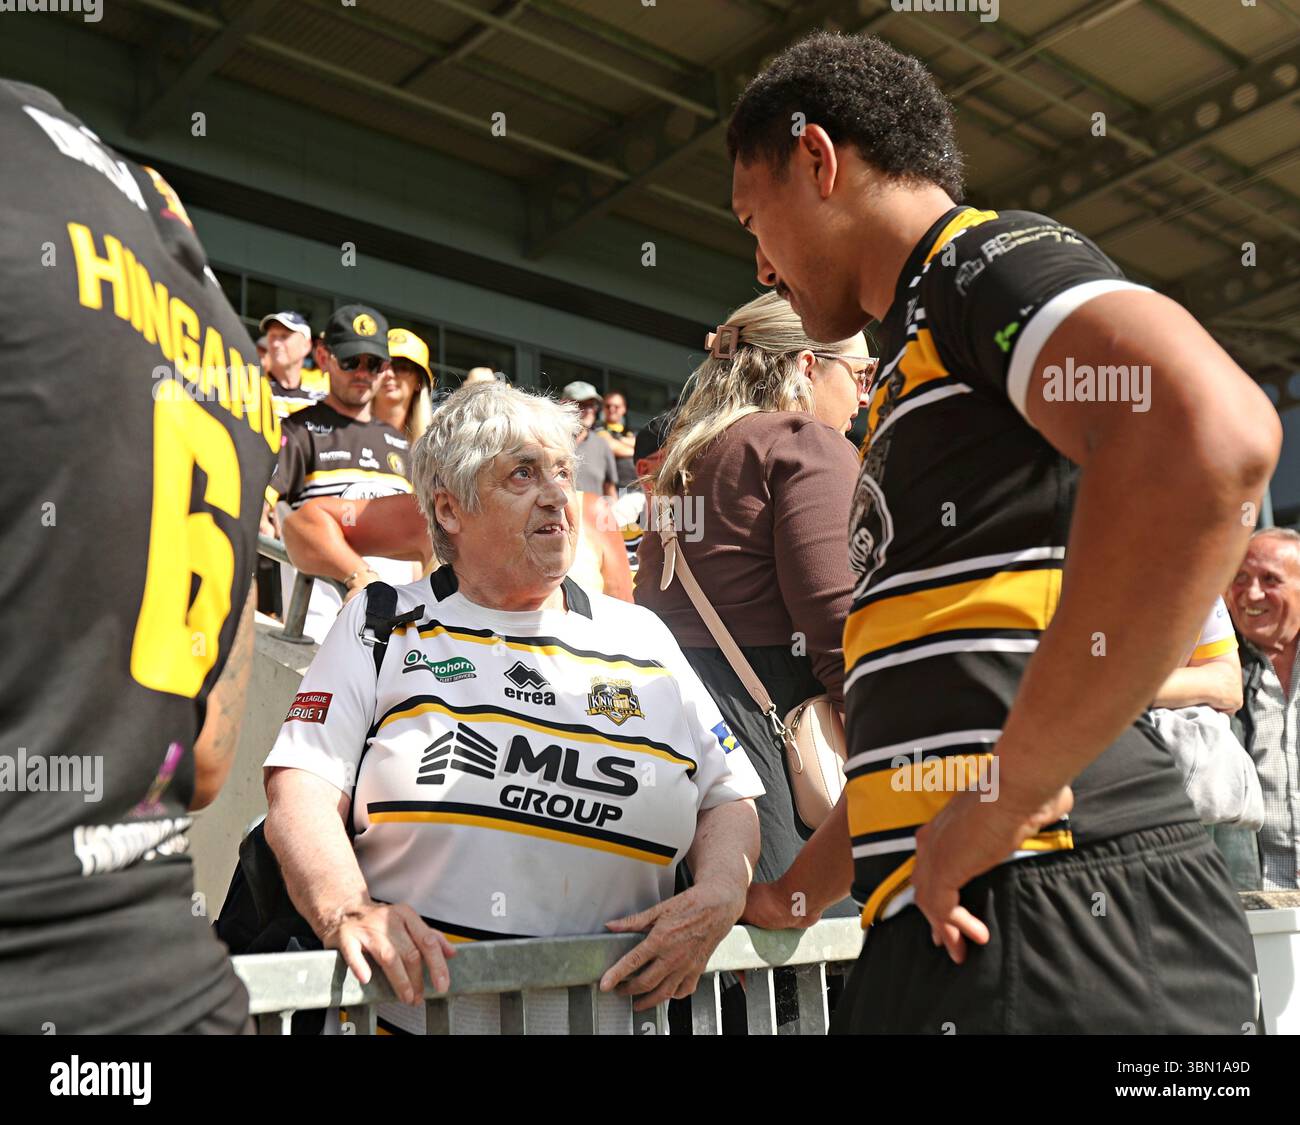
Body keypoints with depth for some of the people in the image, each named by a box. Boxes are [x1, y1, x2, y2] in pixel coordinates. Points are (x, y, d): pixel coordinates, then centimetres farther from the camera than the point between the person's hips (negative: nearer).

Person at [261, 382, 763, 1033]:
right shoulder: (383, 628, 9)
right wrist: (347, 910, -19)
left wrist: (717, 897, -5)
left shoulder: (642, 638, 15)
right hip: (407, 1008, -4)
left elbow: (729, 801, 15)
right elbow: (302, 791, -1)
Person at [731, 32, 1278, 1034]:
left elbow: (1210, 433, -28)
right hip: (960, 924, 9)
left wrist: (1007, 794, -22)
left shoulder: (988, 258, -5)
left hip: (1058, 924, -9)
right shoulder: (925, 367, 24)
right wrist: (787, 898, 27)